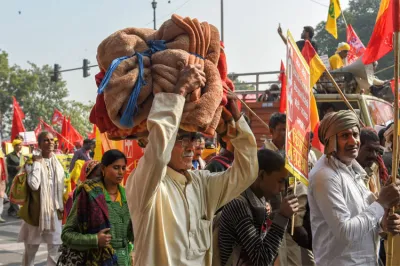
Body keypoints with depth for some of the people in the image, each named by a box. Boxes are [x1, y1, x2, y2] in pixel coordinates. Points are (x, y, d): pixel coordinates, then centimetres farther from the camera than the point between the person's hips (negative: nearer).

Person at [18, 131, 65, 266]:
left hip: (54, 212, 4)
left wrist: (61, 207, 11)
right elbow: (34, 185, -24)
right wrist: (37, 163, -18)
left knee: (55, 249, 5)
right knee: (31, 248, 8)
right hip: (36, 211, -3)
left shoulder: (58, 163, 7)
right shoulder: (34, 161, -8)